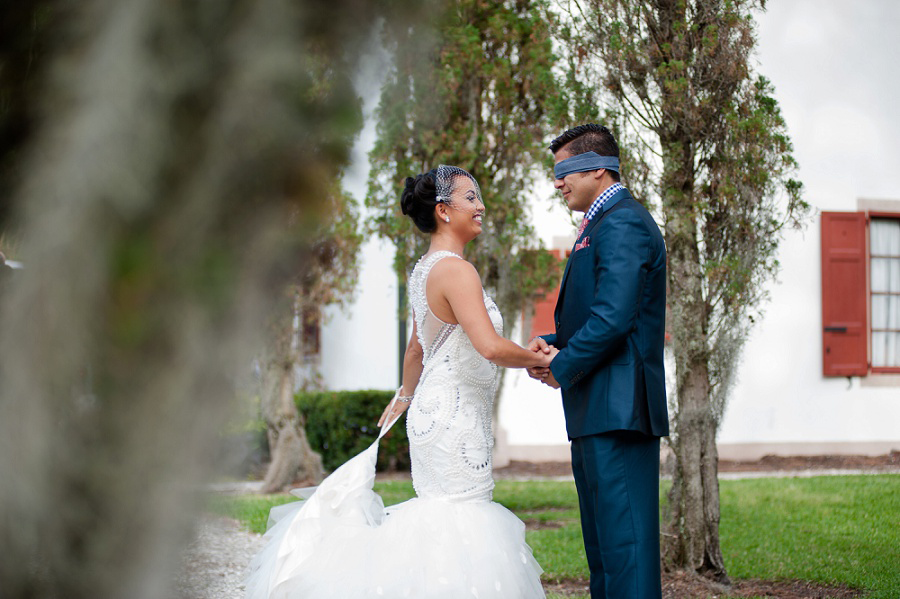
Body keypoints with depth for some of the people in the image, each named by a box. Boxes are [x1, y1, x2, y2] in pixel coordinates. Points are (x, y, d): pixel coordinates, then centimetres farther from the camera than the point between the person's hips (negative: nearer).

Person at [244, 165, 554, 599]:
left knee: (439, 520, 14)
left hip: (433, 411, 10)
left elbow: (416, 347, 25)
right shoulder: (456, 270, -17)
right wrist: (540, 360, -11)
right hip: (454, 416, -10)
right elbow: (490, 347, -27)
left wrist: (406, 395, 40)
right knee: (460, 527, -5)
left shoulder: (425, 269, 13)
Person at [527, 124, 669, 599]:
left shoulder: (622, 224, -13)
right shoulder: (602, 224, 21)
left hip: (617, 410, -11)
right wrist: (552, 343, 6)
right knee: (603, 546, 15)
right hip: (598, 415, 11)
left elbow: (613, 318, -22)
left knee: (624, 542, -11)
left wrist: (563, 368, -10)